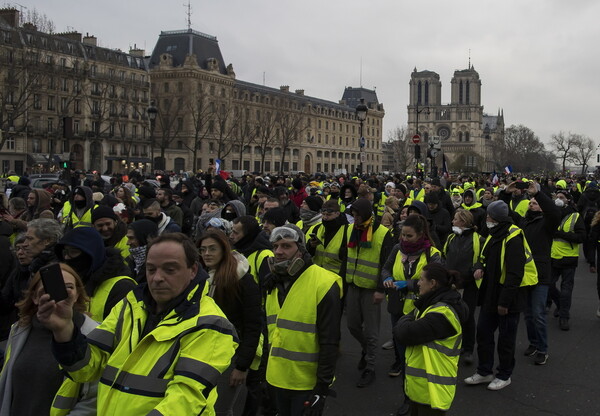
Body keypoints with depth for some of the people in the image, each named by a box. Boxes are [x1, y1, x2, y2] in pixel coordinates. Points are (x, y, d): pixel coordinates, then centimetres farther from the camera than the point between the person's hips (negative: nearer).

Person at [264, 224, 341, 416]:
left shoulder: (323, 284, -18)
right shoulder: (275, 282, 5)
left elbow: (329, 342, -18)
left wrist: (323, 386, -17)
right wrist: (266, 370, 17)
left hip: (307, 384, -7)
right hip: (278, 379, 7)